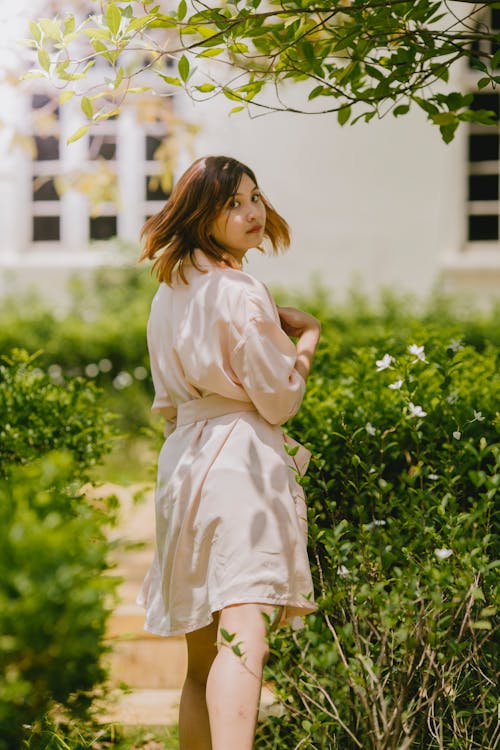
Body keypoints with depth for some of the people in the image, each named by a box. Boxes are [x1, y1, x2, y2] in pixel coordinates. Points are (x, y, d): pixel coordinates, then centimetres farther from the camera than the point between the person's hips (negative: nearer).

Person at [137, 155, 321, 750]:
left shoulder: (169, 294, 15)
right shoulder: (242, 295, -10)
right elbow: (278, 401, -7)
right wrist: (305, 339, 9)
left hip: (182, 463, 9)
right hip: (240, 461, -9)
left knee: (203, 660, 15)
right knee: (244, 637, -22)